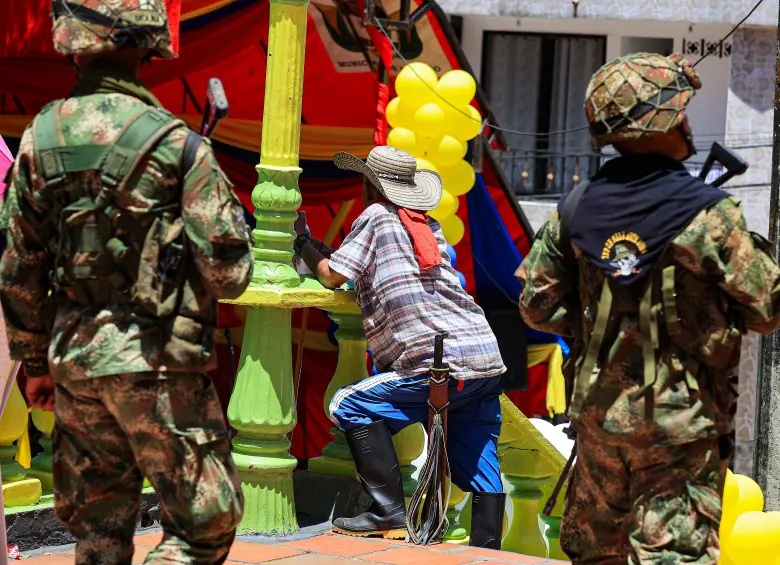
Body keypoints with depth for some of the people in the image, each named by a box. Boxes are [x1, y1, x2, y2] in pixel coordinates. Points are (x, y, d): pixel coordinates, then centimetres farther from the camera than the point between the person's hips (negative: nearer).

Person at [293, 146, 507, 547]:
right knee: (480, 472, 9)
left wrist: (304, 245, 20)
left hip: (445, 367, -8)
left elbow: (333, 276, 1)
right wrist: (313, 246, 28)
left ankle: (389, 515, -3)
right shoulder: (429, 228, 25)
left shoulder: (378, 216, 3)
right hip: (488, 360, 8)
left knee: (350, 407, 2)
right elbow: (372, 269, 28)